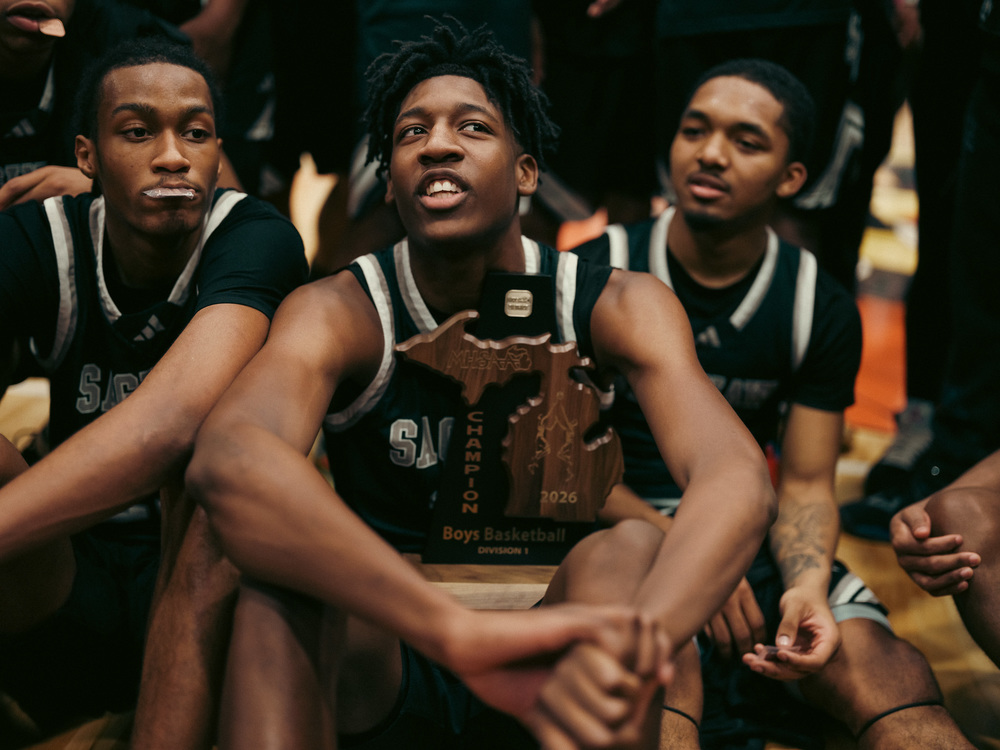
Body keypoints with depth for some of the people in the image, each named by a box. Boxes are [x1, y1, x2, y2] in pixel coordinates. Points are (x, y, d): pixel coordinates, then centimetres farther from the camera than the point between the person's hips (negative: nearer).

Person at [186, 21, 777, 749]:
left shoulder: (616, 306, -9)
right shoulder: (338, 312, -13)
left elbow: (739, 479, -29)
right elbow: (227, 459, -38)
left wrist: (629, 644, -52)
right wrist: (459, 632, -54)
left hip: (550, 675, 2)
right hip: (374, 667, -1)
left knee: (631, 549, -30)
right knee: (284, 552, -31)